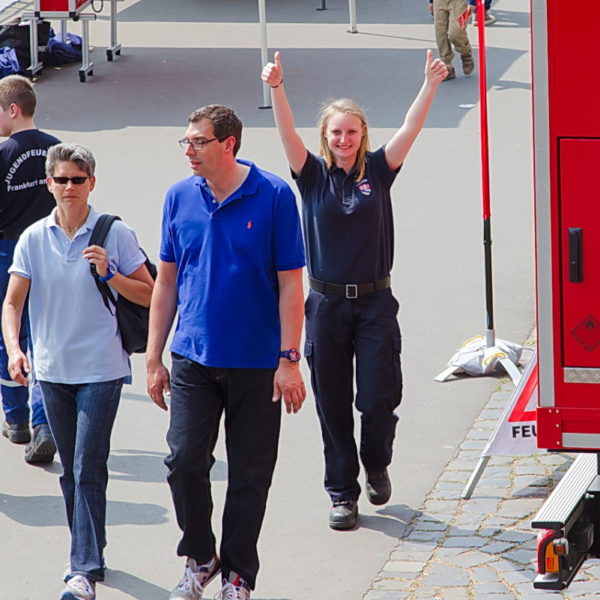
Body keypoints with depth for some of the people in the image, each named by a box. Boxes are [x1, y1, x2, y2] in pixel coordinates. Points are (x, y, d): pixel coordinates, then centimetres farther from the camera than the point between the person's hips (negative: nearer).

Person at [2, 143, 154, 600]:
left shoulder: (115, 234, -6)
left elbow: (149, 296, -1)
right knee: (72, 472, 14)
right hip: (53, 370, 4)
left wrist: (110, 274, -16)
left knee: (88, 471, -11)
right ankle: (88, 555, 28)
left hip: (100, 369, -4)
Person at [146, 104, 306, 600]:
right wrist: (154, 358, 8)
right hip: (193, 357, 3)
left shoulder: (274, 196, -8)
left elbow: (290, 282, -6)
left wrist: (290, 360, -11)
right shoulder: (181, 197, 3)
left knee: (249, 475, 5)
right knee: (184, 461, -6)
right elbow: (167, 281, 10)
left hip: (256, 363, -2)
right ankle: (199, 557, 16)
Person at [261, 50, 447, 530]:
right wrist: (276, 89, -28)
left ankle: (377, 464, 25)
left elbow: (410, 130, -7)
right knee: (333, 404, 4)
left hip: (374, 301, 0)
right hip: (327, 304, 0)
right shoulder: (314, 175, 2)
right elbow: (288, 133, -12)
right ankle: (342, 494, 14)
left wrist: (430, 86, -19)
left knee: (379, 396, -5)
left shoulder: (377, 171, 3)